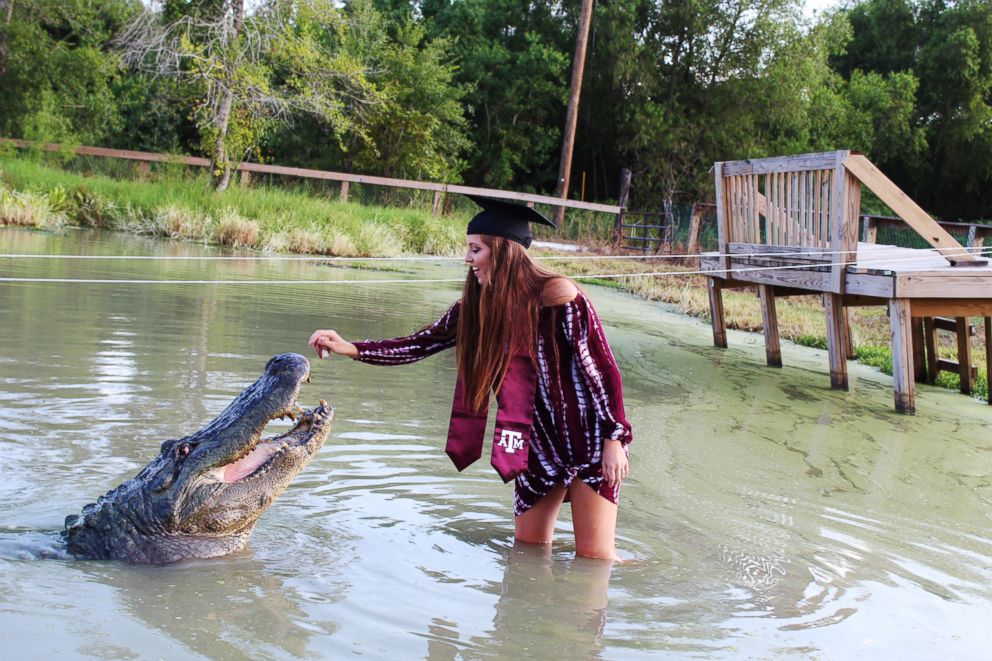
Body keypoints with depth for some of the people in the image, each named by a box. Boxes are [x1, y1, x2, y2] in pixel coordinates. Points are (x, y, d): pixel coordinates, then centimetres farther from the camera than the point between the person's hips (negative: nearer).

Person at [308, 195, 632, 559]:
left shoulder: (558, 296, -21)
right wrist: (350, 348, -10)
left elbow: (602, 369, -16)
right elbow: (420, 344, 0)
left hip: (589, 441, -6)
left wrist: (614, 440, -17)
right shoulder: (475, 307, -3)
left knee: (594, 558, -3)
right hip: (538, 444, 6)